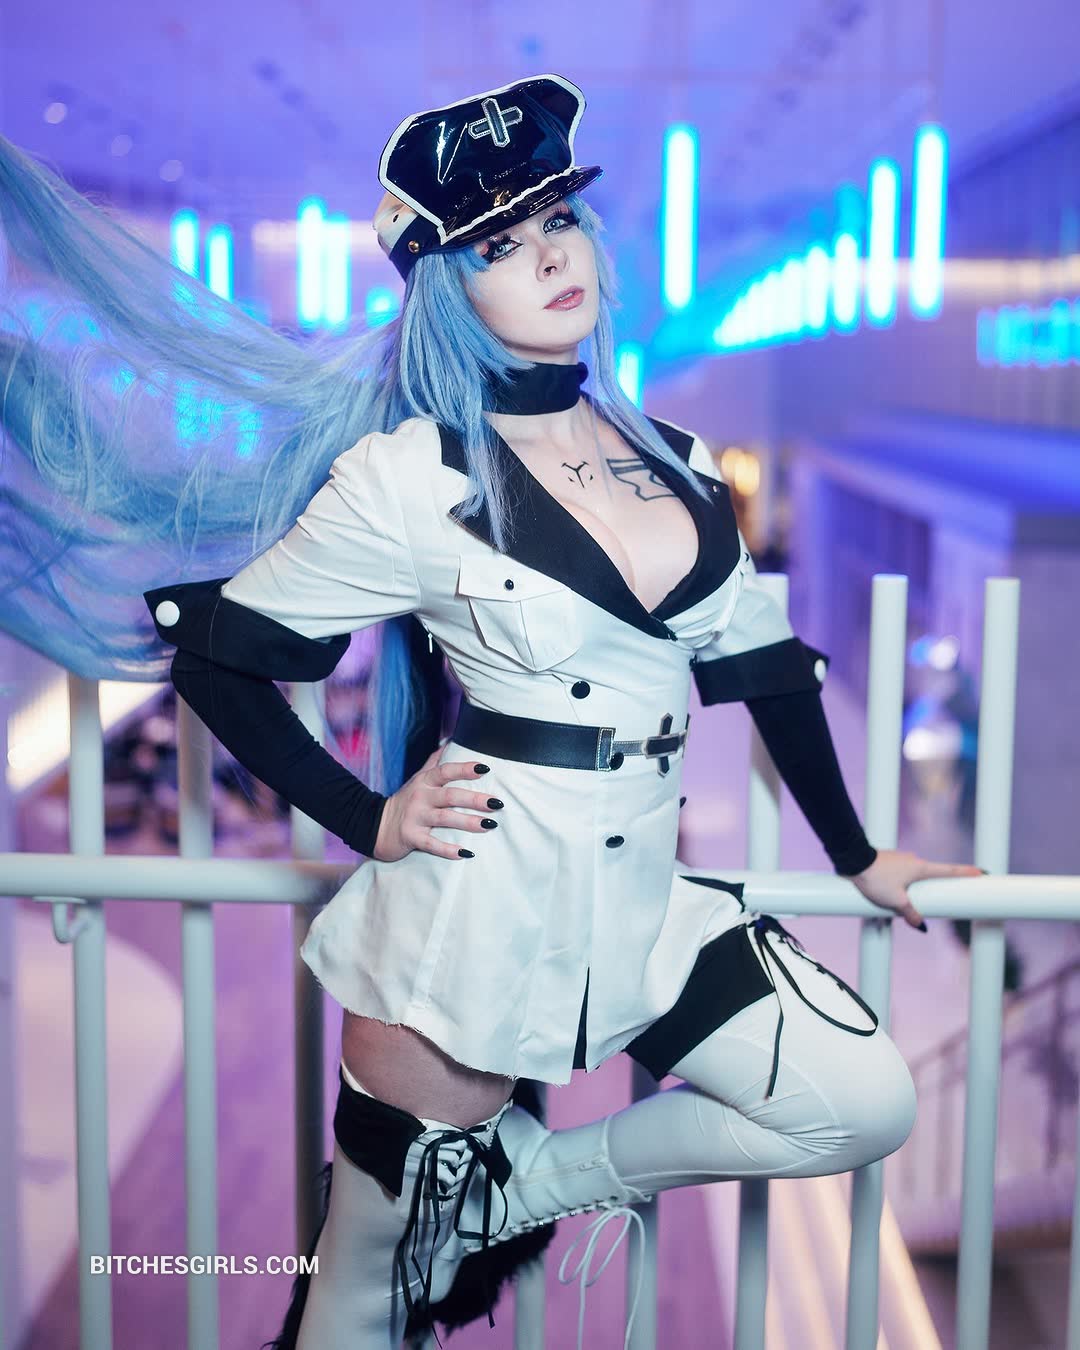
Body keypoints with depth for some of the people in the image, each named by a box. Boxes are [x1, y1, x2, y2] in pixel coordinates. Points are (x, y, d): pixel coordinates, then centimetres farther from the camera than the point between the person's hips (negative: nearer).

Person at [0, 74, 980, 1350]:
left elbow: (767, 666, 16)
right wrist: (368, 821, -6)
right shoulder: (410, 478, -9)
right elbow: (216, 659, -3)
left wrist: (858, 858, 19)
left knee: (868, 1105, 1)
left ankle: (527, 1180, 12)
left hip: (643, 904, 6)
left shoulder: (673, 461, 8)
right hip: (476, 911, -5)